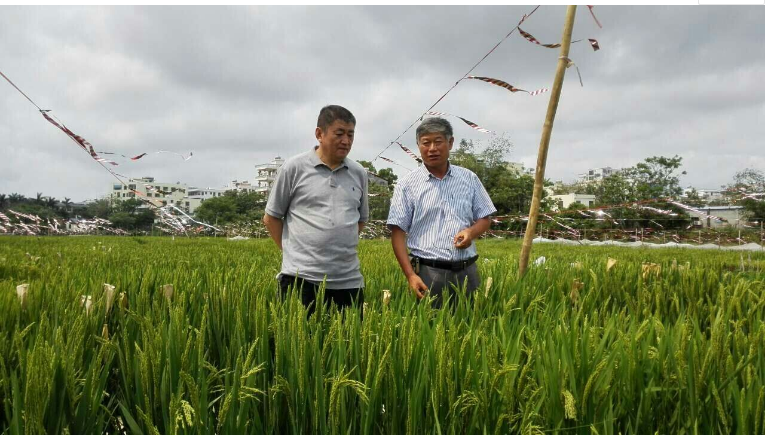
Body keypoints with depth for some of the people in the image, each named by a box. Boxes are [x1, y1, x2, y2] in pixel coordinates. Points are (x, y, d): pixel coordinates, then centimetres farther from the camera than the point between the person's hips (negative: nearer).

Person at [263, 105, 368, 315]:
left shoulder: (359, 173, 9)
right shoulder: (294, 168, -2)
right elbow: (271, 217, 6)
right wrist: (294, 252, 6)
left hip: (348, 281, 4)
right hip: (301, 278, -3)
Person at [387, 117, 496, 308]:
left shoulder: (469, 179, 8)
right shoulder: (407, 185, -1)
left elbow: (484, 219, 14)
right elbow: (398, 233, -3)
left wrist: (471, 232, -9)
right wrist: (411, 275, -12)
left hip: (466, 271, 3)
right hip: (428, 273, -3)